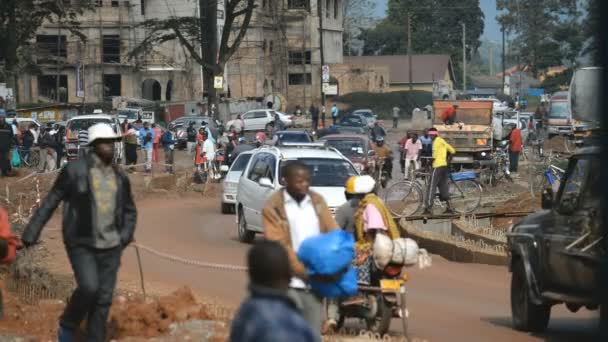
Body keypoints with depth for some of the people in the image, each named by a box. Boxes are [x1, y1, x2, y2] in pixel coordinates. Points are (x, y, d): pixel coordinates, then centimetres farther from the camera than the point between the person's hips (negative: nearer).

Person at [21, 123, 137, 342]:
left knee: (104, 298, 3)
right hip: (81, 244, -5)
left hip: (110, 246, 5)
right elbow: (50, 203, -3)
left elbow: (129, 210, 21)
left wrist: (126, 235, 5)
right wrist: (31, 232, -7)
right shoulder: (75, 170, -7)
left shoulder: (119, 177, 8)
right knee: (89, 287, -21)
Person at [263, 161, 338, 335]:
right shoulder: (274, 206, -5)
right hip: (288, 282, -5)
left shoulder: (318, 201, 11)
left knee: (313, 334, 9)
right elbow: (278, 246, -12)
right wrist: (304, 271, -19)